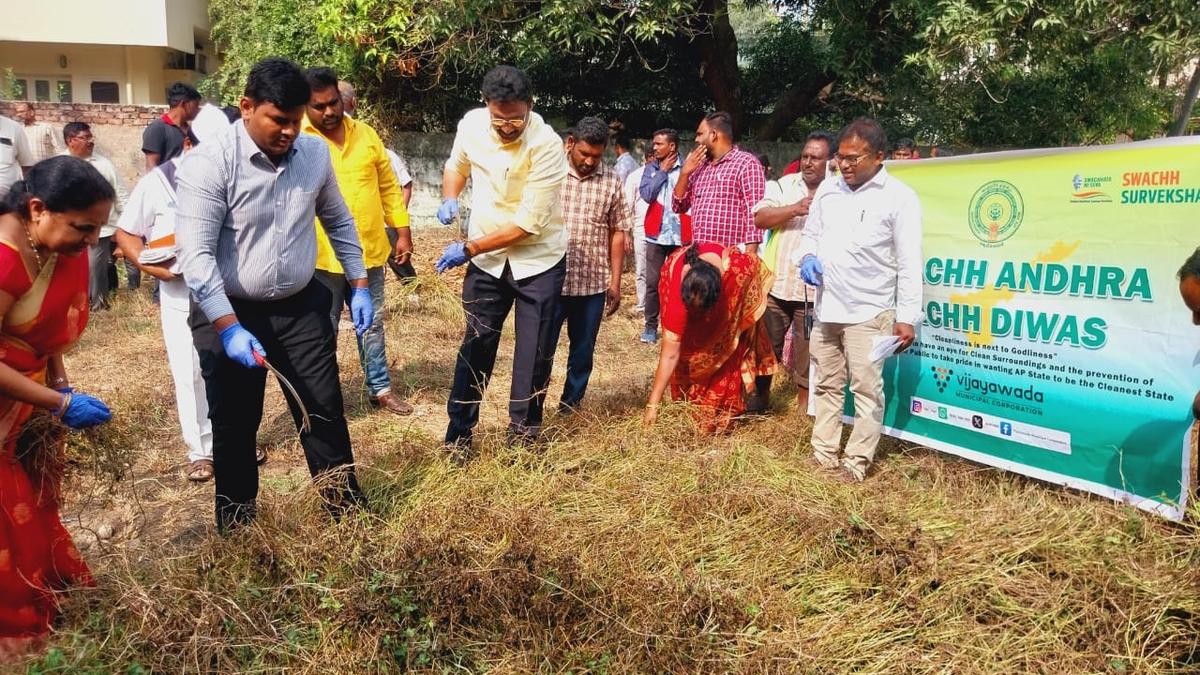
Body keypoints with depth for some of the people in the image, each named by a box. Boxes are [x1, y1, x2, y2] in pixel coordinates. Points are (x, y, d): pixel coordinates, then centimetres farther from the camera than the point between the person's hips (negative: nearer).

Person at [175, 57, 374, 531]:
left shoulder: (315, 154, -2)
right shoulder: (208, 163, -17)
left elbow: (339, 222, 13)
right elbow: (195, 253, -21)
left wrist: (359, 286, 9)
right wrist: (229, 328, -27)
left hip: (301, 307, 4)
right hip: (230, 313, -3)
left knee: (324, 415, 10)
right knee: (234, 428, 11)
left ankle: (347, 513, 27)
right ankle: (236, 531, 30)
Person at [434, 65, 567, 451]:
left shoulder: (546, 145, -23)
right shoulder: (471, 124, -8)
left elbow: (529, 222, -22)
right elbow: (457, 165, 16)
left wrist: (469, 249, -18)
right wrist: (450, 199, -6)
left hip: (539, 259, -3)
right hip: (487, 258, 3)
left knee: (534, 354, 4)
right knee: (476, 346, 7)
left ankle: (523, 435, 22)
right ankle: (459, 434, 19)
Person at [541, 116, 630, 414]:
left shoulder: (611, 181, 3)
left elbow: (618, 232, 7)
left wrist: (615, 281, 5)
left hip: (593, 283, 2)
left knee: (583, 352, 11)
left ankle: (570, 408, 27)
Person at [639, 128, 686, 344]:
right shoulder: (651, 168, 8)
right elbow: (646, 194, -7)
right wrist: (662, 171, -5)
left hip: (680, 234, -2)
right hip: (656, 234, 2)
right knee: (652, 282, 3)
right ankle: (650, 326, 12)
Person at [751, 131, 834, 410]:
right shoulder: (783, 185, 5)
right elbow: (759, 218, -6)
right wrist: (794, 209, -19)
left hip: (814, 289, -2)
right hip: (775, 283, 2)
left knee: (808, 352, 8)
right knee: (765, 345, 13)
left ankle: (804, 405, 25)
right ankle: (761, 395, 32)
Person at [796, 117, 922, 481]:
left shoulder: (899, 197, -8)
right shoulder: (828, 188, 7)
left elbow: (910, 263, -9)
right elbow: (810, 233, 19)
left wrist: (907, 317, -12)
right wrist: (807, 257, -4)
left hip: (869, 311, -5)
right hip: (826, 307, 6)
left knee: (866, 389, -1)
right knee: (827, 385, 14)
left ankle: (856, 462, 10)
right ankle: (823, 455, 25)